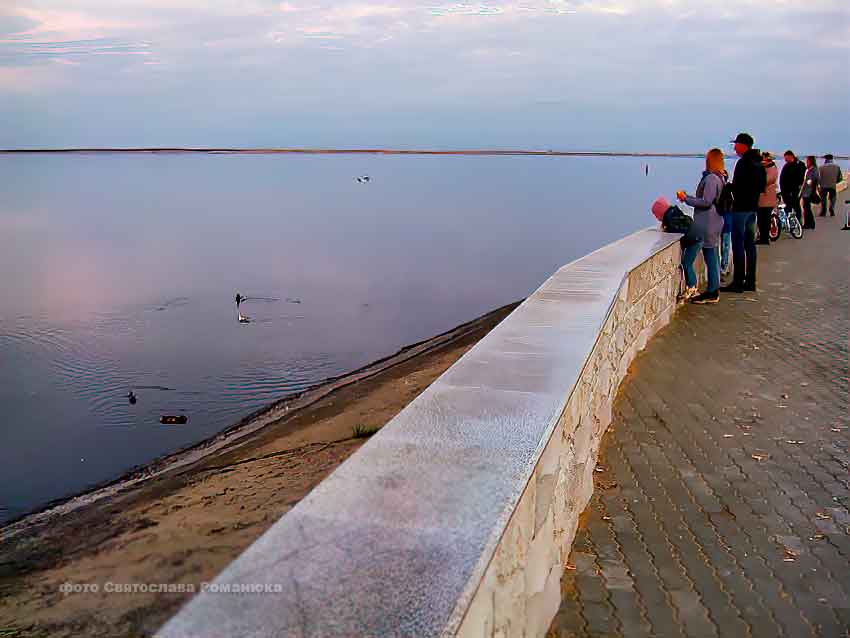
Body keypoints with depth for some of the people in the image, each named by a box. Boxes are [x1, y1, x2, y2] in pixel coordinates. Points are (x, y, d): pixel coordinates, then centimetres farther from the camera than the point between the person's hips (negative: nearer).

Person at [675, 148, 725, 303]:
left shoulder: (711, 178, -16)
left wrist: (686, 198, -11)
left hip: (705, 225, -10)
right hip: (715, 223, 10)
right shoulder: (720, 178, 13)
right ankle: (713, 293, 20)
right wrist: (687, 196, 16)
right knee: (711, 259, 14)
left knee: (686, 259, -6)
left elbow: (706, 202, -20)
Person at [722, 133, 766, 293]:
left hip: (740, 208, -9)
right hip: (753, 207, 9)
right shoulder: (759, 163, 13)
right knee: (750, 245, 12)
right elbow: (762, 187, 17)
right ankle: (750, 281, 16)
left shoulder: (743, 162, -15)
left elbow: (737, 186, -21)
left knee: (738, 245, -7)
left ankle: (738, 282, -6)